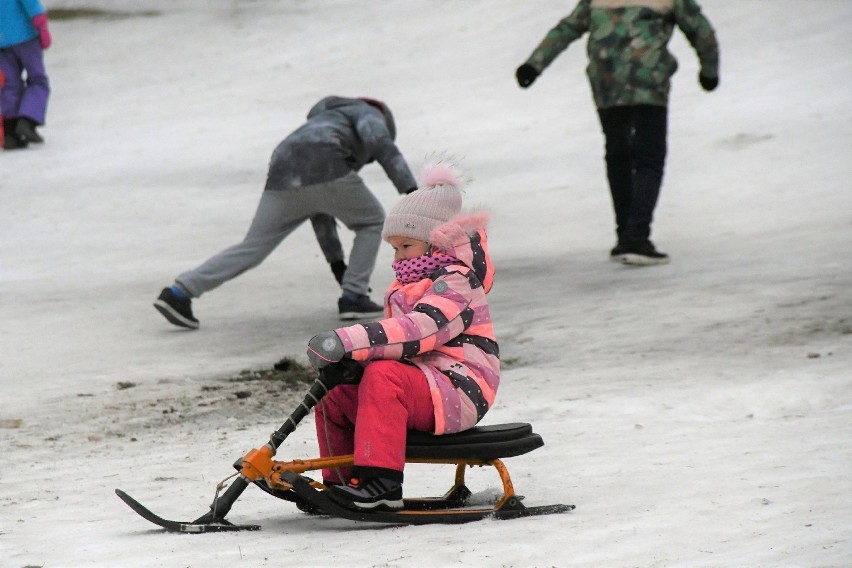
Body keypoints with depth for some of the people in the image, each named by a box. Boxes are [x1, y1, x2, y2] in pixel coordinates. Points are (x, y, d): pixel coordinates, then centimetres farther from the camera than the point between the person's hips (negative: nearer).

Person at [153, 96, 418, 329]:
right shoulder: (368, 114, 25)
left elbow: (319, 213, 42)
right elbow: (380, 144, -2)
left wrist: (336, 262, 43)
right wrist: (410, 190, -12)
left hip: (282, 178, 6)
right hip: (323, 172, -6)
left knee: (252, 249, 11)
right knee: (371, 222, 17)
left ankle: (178, 293, 3)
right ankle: (353, 297, 8)